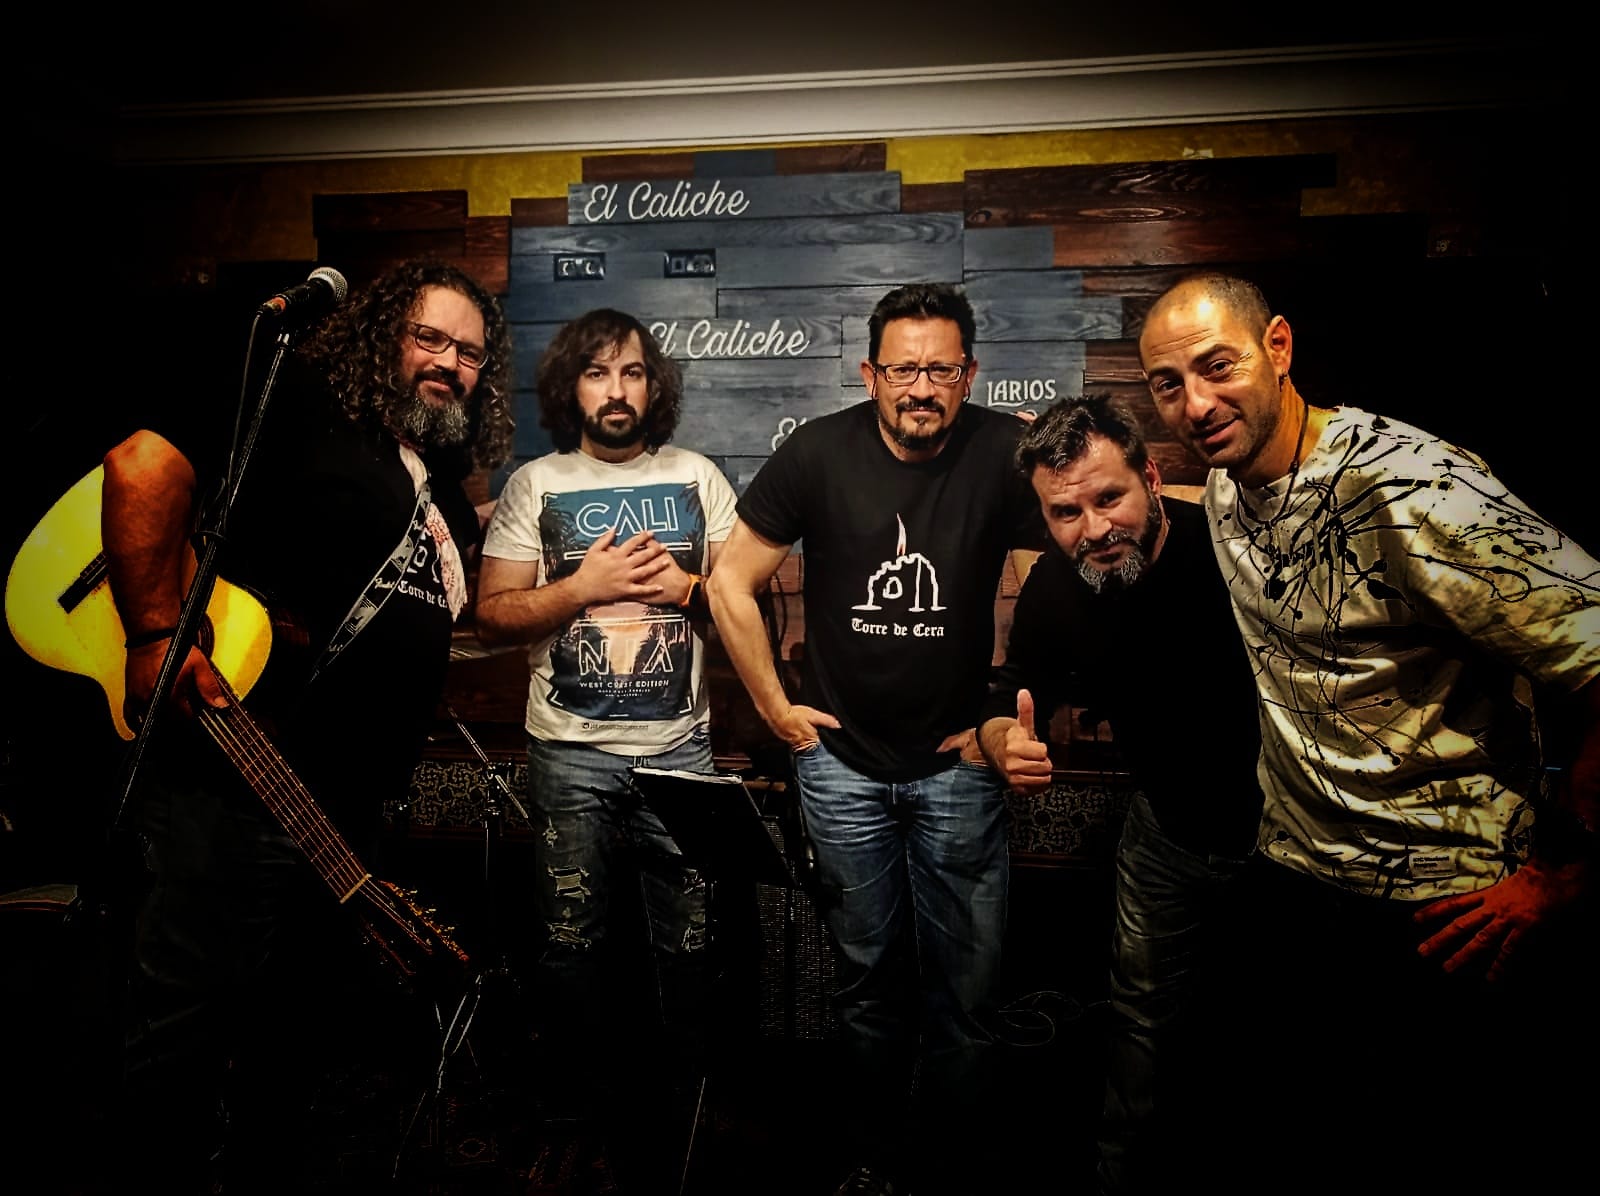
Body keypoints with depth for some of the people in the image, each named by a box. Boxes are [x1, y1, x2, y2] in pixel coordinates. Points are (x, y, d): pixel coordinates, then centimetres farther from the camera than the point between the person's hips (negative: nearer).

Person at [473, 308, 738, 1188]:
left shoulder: (699, 478, 6)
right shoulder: (534, 485, 2)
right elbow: (492, 616, -2)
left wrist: (687, 586, -11)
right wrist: (585, 584, -14)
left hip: (679, 747, 1)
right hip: (571, 755, 0)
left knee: (690, 943, 7)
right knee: (569, 947, 8)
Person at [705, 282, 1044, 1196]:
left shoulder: (1005, 453, -11)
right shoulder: (819, 453, -8)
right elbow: (731, 584, -1)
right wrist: (776, 708, -1)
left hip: (958, 767, 0)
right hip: (841, 764, 1)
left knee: (965, 991, 10)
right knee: (871, 980, 17)